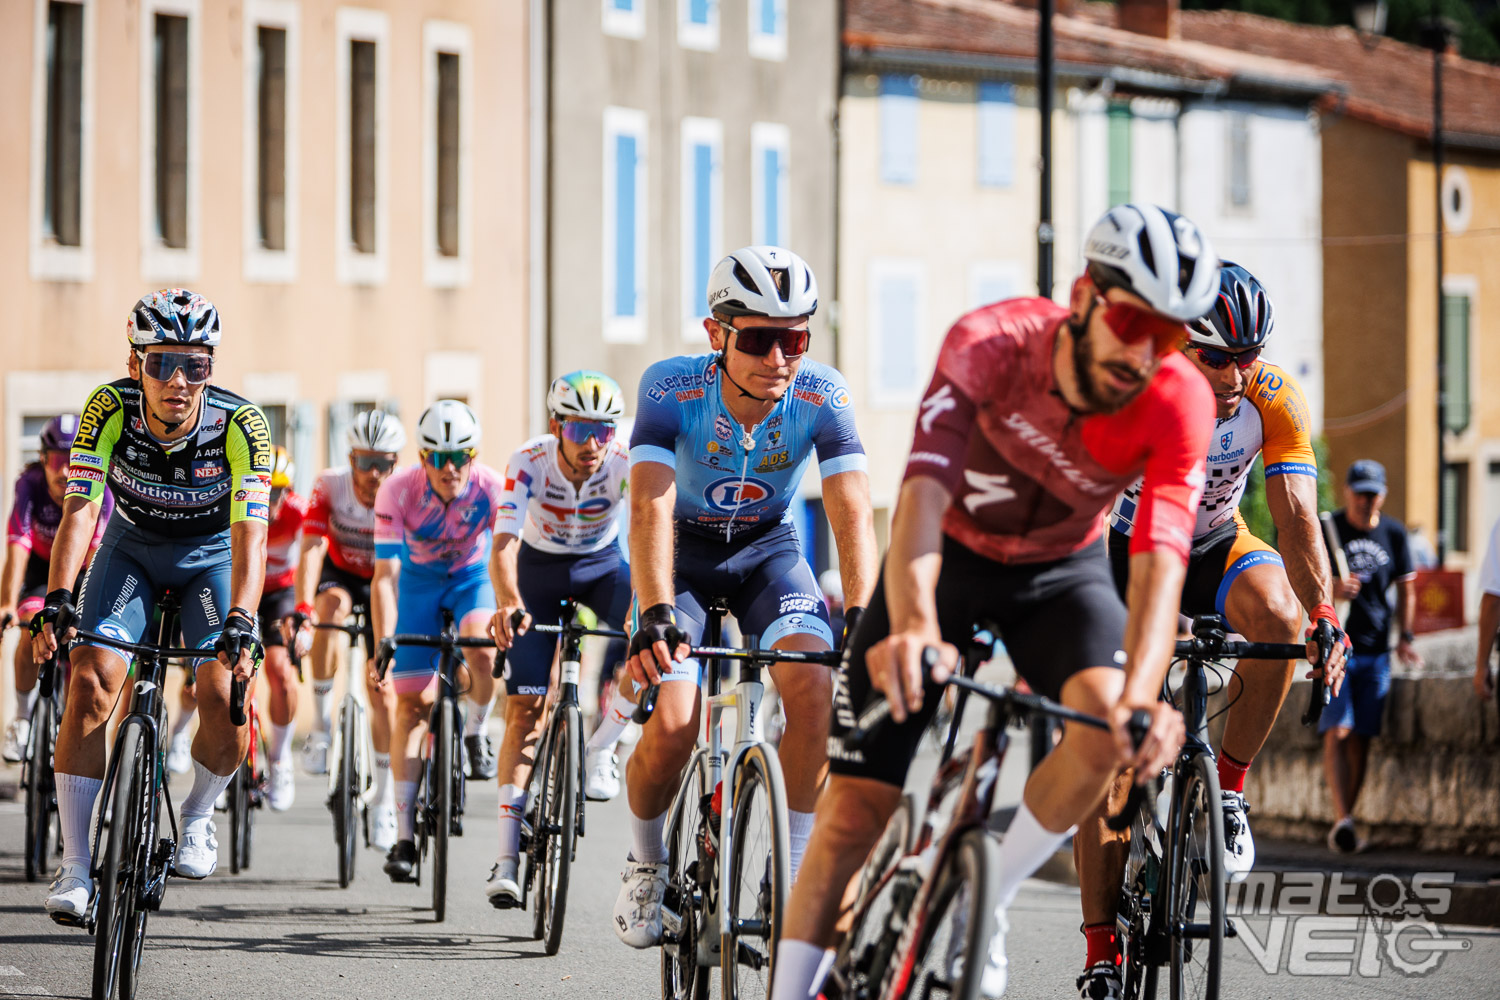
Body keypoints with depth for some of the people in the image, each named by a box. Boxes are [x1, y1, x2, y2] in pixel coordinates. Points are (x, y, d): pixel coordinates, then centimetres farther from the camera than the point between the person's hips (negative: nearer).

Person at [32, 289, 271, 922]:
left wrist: (240, 622, -50)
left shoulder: (239, 424, -30)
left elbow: (249, 533, -36)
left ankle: (198, 816, 11)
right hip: (133, 546, 1)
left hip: (212, 555, -1)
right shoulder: (109, 411, -27)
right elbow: (80, 509, -31)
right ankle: (74, 864, -11)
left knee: (224, 694, -21)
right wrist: (57, 600, -45)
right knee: (92, 680, -20)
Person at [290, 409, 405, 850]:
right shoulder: (330, 487, -26)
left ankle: (384, 799, 4)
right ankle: (322, 724, -26)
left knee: (382, 687, -10)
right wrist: (303, 609, -47)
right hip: (338, 575, 0)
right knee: (333, 607, -37)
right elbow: (312, 549, -34)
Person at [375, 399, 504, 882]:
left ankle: (476, 732, 0)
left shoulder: (493, 489, -29)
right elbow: (384, 575, -32)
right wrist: (383, 645, -42)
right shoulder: (398, 491, -30)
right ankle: (404, 836, -1)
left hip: (473, 577, 0)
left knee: (482, 652, -33)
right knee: (412, 702, -5)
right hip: (418, 583, 0)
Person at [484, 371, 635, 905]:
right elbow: (503, 545, -41)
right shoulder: (529, 463, -30)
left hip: (603, 564, 1)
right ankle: (506, 857, -7)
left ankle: (601, 748, -6)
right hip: (539, 566, -1)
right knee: (525, 707, -9)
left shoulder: (627, 464, -29)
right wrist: (508, 604, -61)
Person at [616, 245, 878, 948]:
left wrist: (861, 617, -45)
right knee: (673, 724, -20)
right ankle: (644, 866, 9)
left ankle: (798, 866, -11)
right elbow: (651, 507, -38)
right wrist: (655, 614, -54)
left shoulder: (821, 396, -24)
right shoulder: (671, 389, -28)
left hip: (768, 549, 2)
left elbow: (852, 514, -29)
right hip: (685, 550, -1)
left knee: (814, 686, -26)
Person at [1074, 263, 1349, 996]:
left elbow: (1297, 515, -30)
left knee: (1277, 615, -35)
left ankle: (1228, 790, -14)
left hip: (1216, 550, 1)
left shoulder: (1276, 403, -23)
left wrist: (1323, 613, -44)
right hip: (1130, 554, -1)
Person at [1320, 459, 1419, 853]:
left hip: (1375, 650, 3)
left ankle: (1347, 823, 9)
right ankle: (1342, 820, -23)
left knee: (1361, 739, 2)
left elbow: (1406, 587, 17)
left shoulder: (1393, 533, 8)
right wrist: (1332, 589, -23)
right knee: (1337, 732, -15)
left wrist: (1406, 637, 6)